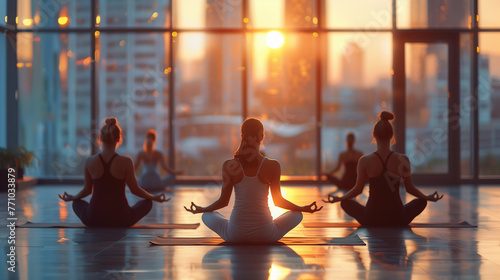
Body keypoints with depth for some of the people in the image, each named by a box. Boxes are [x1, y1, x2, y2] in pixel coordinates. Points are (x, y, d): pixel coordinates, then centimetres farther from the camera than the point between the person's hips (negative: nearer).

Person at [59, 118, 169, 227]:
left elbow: (87, 190, 5)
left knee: (77, 203, 34)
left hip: (93, 220, 2)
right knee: (147, 203, 24)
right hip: (120, 219, -2)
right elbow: (135, 190, -4)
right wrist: (155, 198, 14)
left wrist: (71, 198, 26)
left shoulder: (90, 162, -8)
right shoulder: (126, 162, -14)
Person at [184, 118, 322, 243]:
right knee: (297, 215, 26)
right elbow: (278, 201, 1)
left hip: (235, 235, 0)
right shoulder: (273, 166, -10)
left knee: (207, 216, 29)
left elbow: (223, 201, 2)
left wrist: (201, 210, 23)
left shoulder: (229, 166, -8)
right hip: (265, 235, 0)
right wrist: (304, 208, 19)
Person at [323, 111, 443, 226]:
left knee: (345, 203, 28)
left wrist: (337, 199, 18)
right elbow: (410, 189, 1)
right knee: (421, 202, 29)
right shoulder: (403, 160, -11)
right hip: (397, 219, 1)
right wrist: (428, 197, 21)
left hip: (371, 219, 0)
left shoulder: (365, 161, -13)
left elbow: (357, 189, -1)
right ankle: (395, 228, 18)